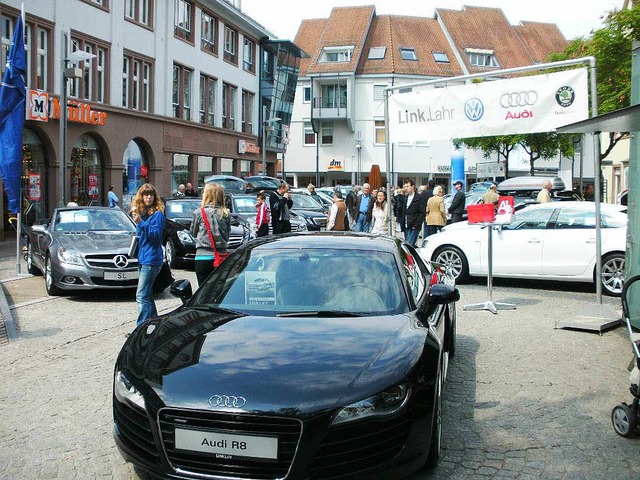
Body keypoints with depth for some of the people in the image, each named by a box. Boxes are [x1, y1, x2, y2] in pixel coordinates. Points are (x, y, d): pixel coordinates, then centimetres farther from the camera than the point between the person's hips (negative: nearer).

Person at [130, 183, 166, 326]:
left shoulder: (157, 214, -8)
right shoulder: (141, 212, 15)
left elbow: (155, 235, -18)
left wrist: (141, 223, -25)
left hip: (151, 259, -9)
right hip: (142, 258, 9)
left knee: (141, 295, -13)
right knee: (147, 295, 14)